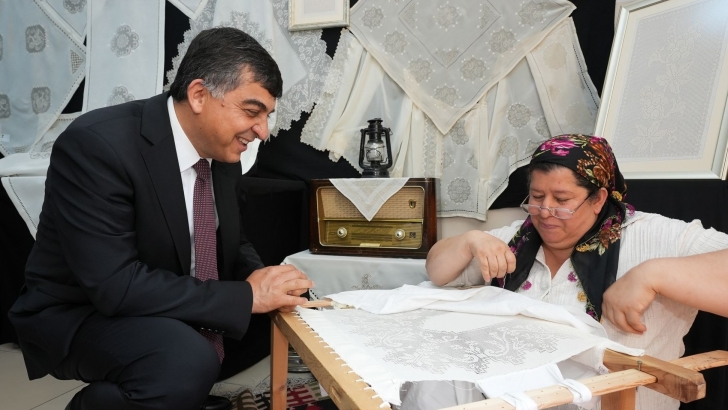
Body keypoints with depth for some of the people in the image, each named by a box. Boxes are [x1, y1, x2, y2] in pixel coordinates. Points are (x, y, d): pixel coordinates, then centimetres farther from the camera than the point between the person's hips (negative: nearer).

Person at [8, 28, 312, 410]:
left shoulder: (222, 152, -3)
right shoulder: (97, 144, -26)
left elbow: (232, 244, 8)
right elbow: (116, 285, -31)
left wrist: (261, 279, -14)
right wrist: (246, 296, -29)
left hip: (177, 310, 8)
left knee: (287, 314, 0)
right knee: (189, 365, -34)